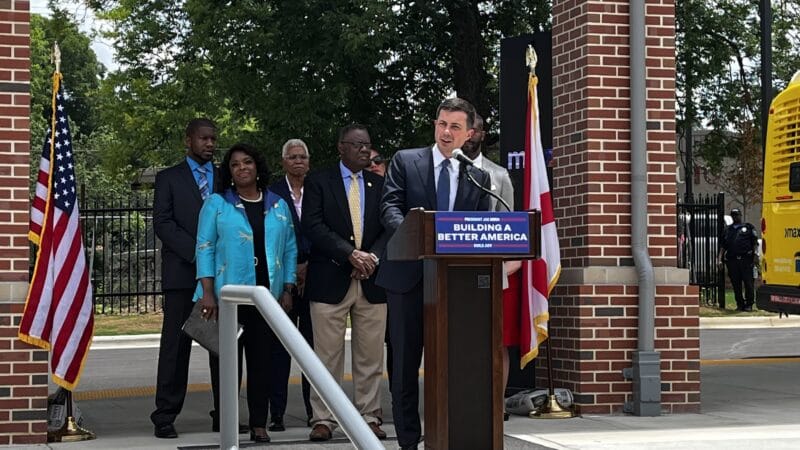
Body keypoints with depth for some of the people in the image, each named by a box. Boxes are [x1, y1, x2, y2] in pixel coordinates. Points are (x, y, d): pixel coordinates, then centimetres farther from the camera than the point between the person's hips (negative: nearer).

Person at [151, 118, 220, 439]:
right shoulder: (169, 178, 8)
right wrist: (197, 252, -13)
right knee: (175, 344, -3)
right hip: (182, 273, -2)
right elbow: (162, 223, -3)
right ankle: (165, 416, 1)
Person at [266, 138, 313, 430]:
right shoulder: (272, 193, 4)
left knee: (314, 344, 2)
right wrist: (291, 270, -7)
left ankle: (314, 411, 8)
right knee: (279, 347, -1)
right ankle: (276, 414, 2)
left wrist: (309, 266, -6)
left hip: (313, 275, 2)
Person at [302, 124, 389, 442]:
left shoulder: (380, 185, 14)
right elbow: (313, 227, -7)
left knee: (370, 356, 5)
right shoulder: (318, 182, 3)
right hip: (330, 281, -3)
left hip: (371, 281, 3)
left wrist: (373, 256, -11)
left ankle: (369, 417, 12)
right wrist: (351, 254, -15)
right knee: (327, 356, 0)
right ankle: (323, 419, 6)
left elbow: (390, 227, 7)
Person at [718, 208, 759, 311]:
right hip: (732, 260, 3)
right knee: (736, 284, 5)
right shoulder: (728, 230, 19)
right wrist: (720, 259, 6)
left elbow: (755, 243, 5)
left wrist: (755, 254, -7)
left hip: (746, 260, -3)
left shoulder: (748, 227, 10)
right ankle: (740, 304, 13)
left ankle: (749, 304, 2)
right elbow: (723, 246, 16)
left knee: (748, 283, -5)